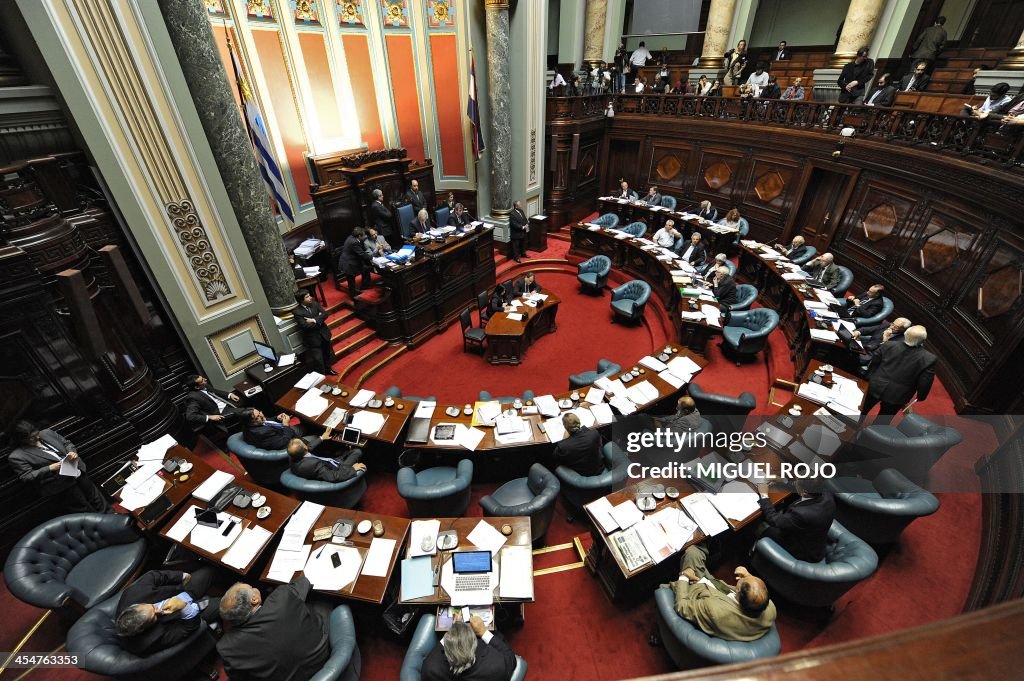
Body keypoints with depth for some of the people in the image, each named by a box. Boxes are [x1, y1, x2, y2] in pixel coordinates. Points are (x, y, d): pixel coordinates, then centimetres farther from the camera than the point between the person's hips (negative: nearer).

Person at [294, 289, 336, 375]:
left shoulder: (315, 304, -1)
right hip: (312, 338, -5)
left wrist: (314, 320, -23)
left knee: (327, 353, 22)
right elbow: (306, 326, -24)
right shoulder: (297, 312, -17)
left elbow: (325, 313, -9)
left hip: (323, 333, 6)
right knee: (318, 359, 3)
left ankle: (327, 369, 45)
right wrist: (319, 318, -16)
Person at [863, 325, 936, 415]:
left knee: (862, 411, 24)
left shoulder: (888, 346, -15)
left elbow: (873, 364, -1)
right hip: (897, 396, -1)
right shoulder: (928, 359, -21)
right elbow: (924, 384, -12)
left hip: (875, 387, 1)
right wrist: (920, 397, 8)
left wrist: (870, 379, 16)